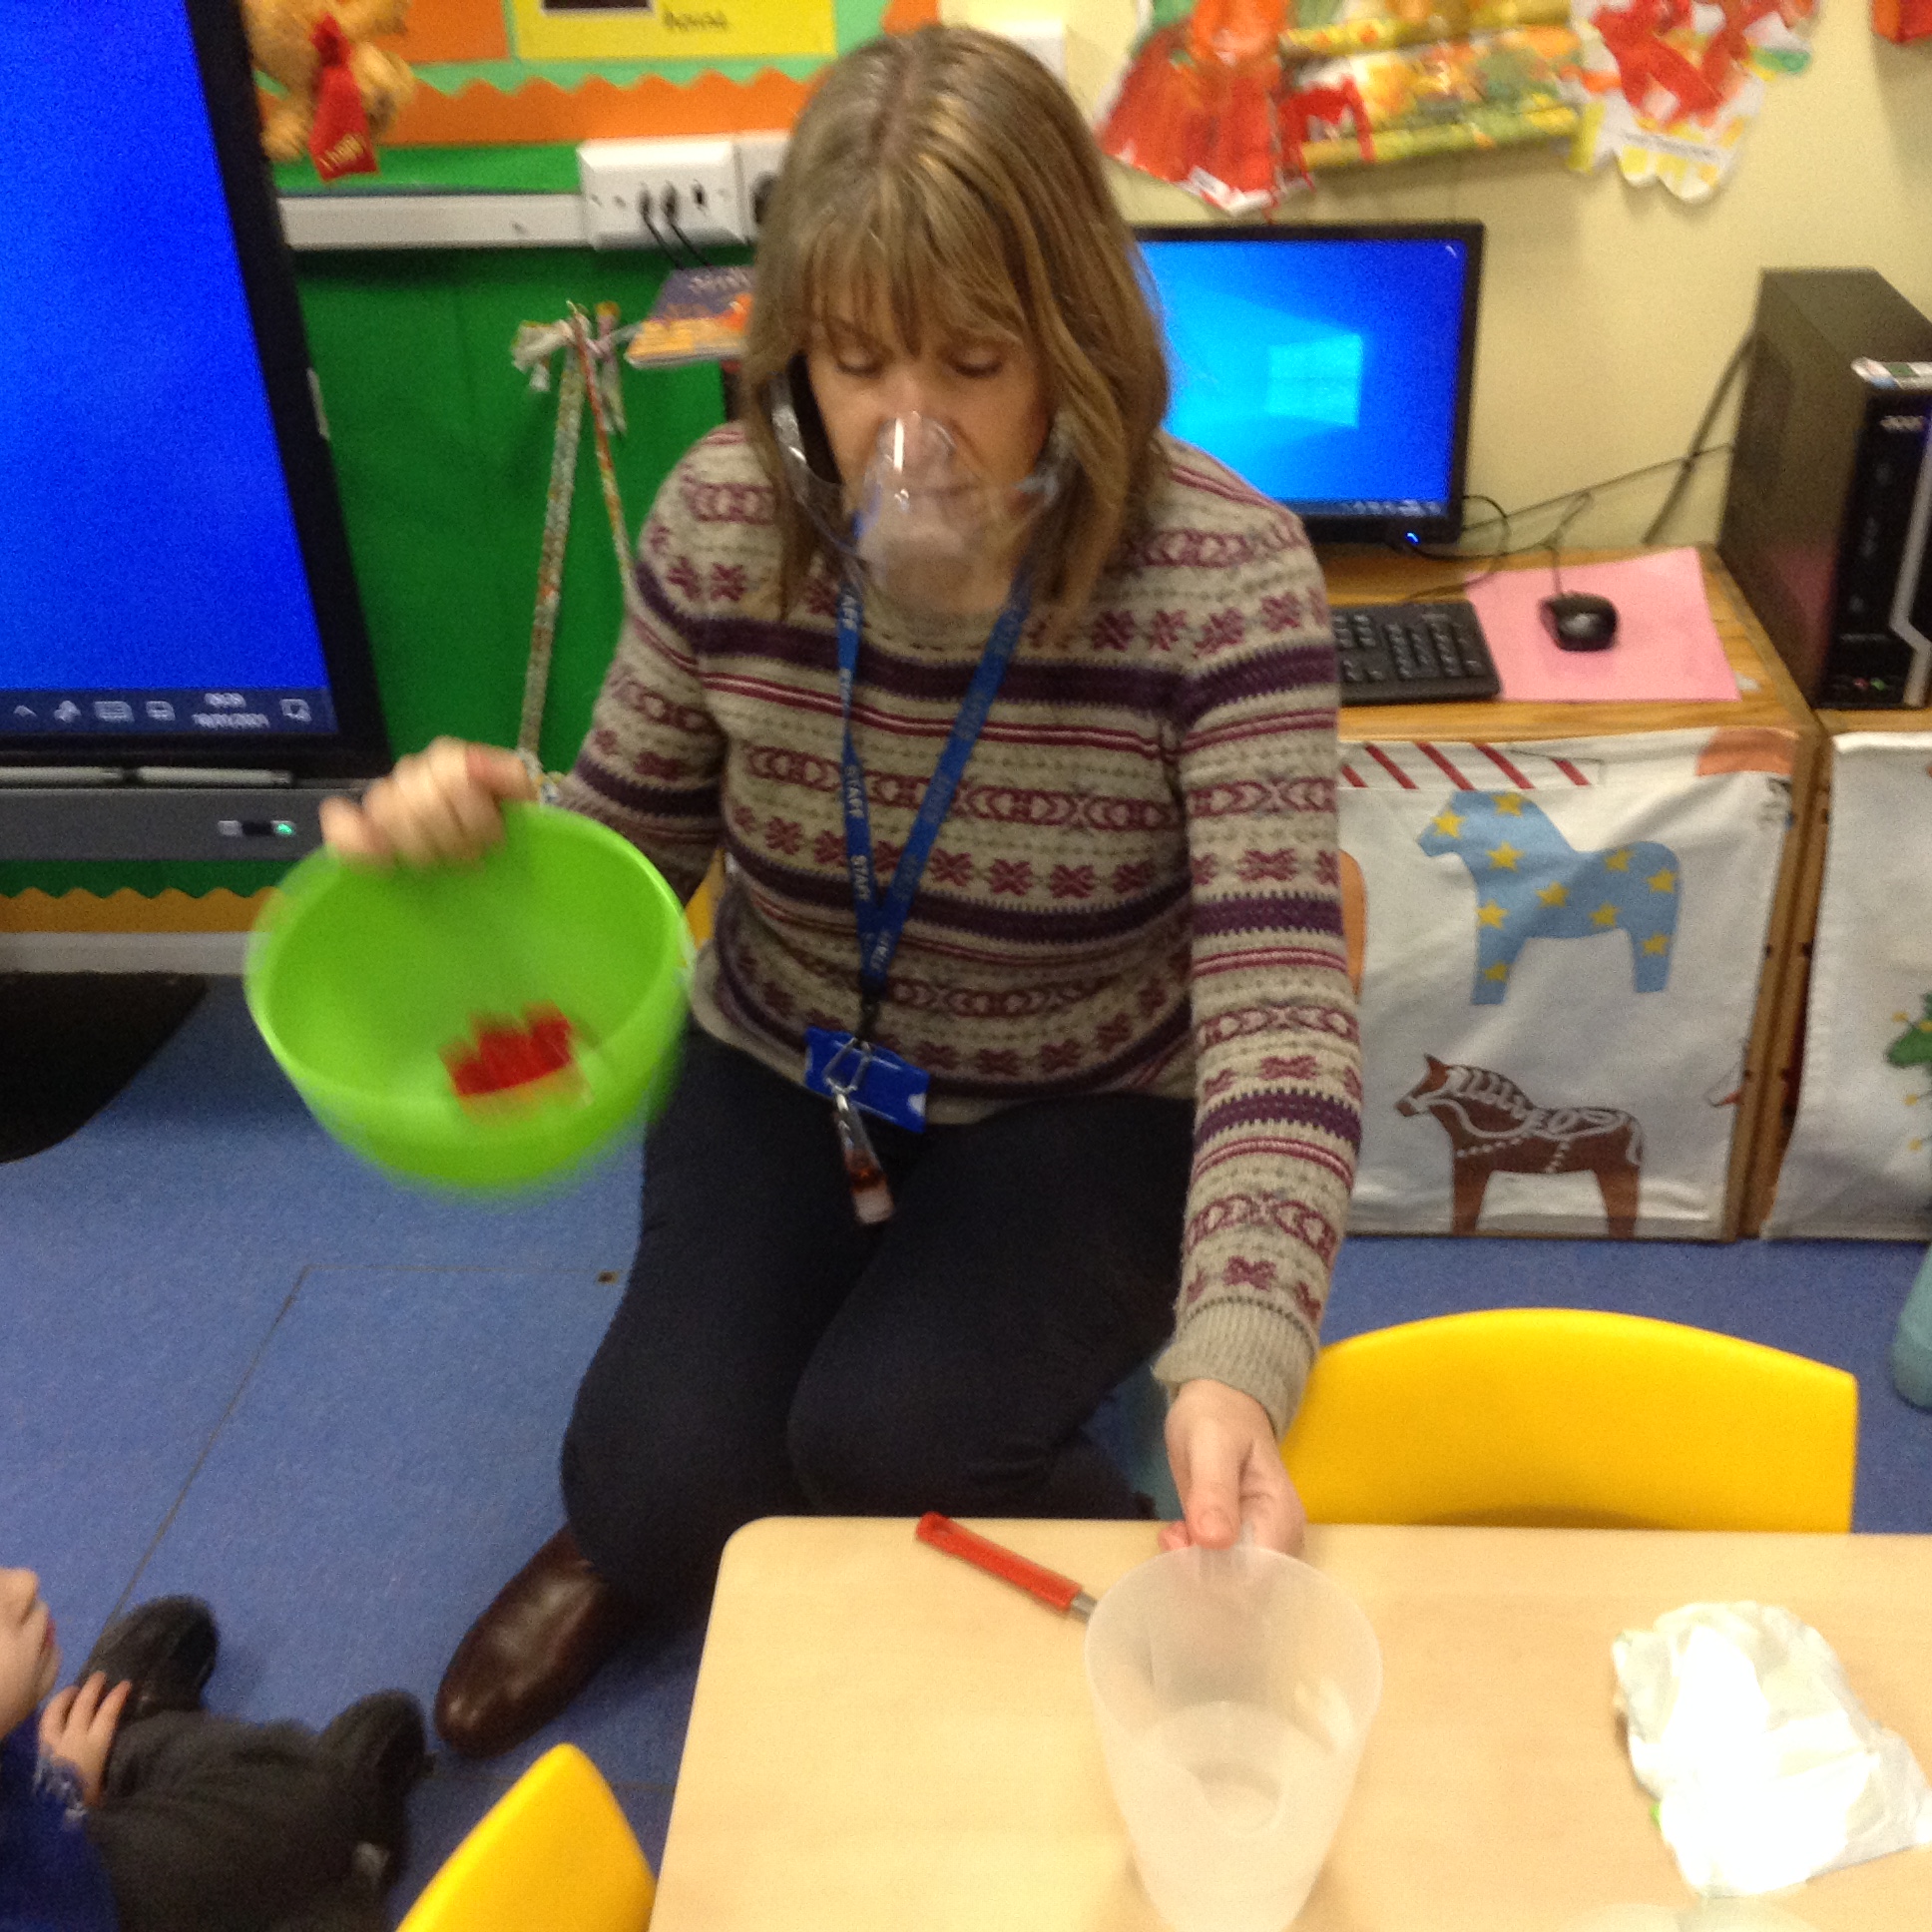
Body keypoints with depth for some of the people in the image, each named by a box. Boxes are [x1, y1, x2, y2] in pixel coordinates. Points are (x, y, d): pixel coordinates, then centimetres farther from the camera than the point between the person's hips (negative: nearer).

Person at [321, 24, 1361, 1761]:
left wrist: (1234, 1363, -45)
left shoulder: (1221, 575, -25)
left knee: (884, 1440, -25)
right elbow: (628, 842, 1)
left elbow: (1279, 1003, -30)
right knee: (665, 1485, -15)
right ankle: (637, 1544, 26)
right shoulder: (723, 522, -14)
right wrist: (475, 830, -23)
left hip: (1087, 1113, -2)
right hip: (780, 1080, 3)